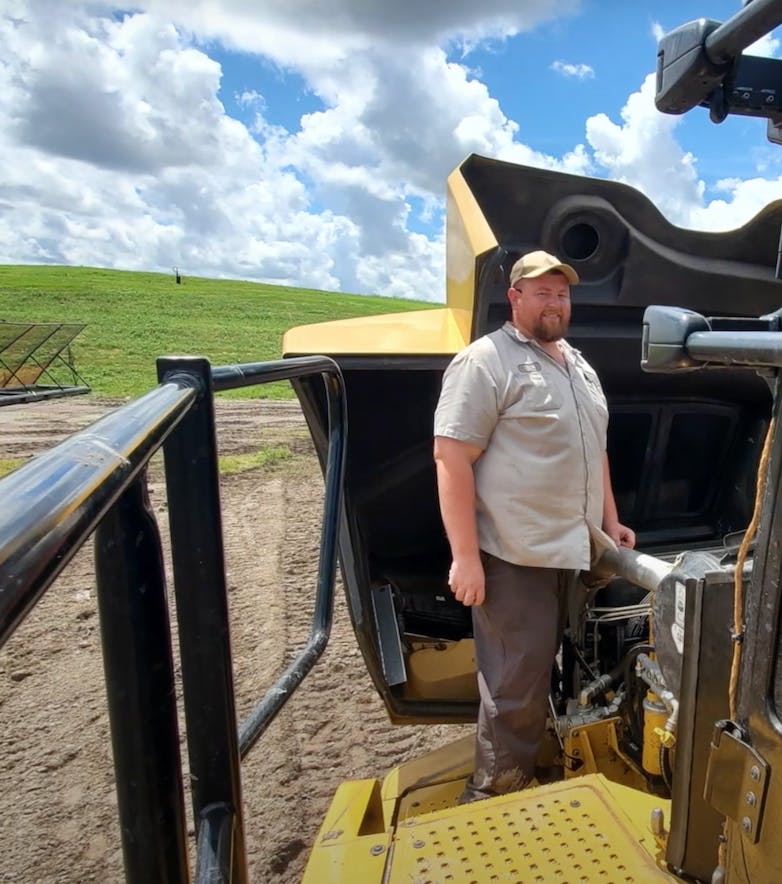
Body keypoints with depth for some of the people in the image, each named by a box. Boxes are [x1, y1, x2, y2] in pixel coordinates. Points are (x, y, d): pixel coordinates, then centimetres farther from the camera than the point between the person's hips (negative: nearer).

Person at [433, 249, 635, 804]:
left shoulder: (579, 365, 16)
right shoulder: (485, 361, -12)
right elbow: (451, 456, -19)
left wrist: (610, 522, 19)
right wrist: (465, 556, -21)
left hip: (572, 550, 8)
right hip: (514, 557, -8)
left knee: (543, 675, 21)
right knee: (515, 688, 1)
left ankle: (527, 776, 42)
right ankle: (494, 800, 23)